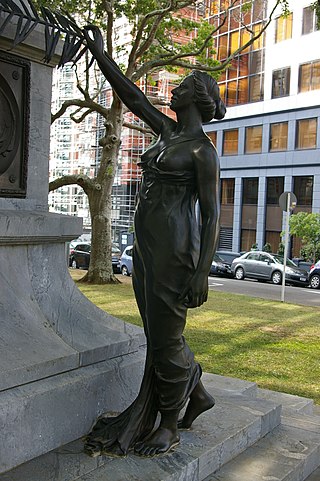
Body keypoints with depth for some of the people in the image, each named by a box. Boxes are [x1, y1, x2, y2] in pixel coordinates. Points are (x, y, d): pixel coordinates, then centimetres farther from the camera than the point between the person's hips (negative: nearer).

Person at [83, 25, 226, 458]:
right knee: (160, 333, 16)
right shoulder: (168, 131, 14)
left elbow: (211, 214, -12)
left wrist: (202, 272, -17)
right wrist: (99, 52, 21)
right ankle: (197, 394, 36)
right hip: (148, 247, 8)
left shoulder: (203, 150, -9)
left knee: (165, 338, 1)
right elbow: (131, 96, 20)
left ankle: (170, 427, 19)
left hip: (175, 250, -8)